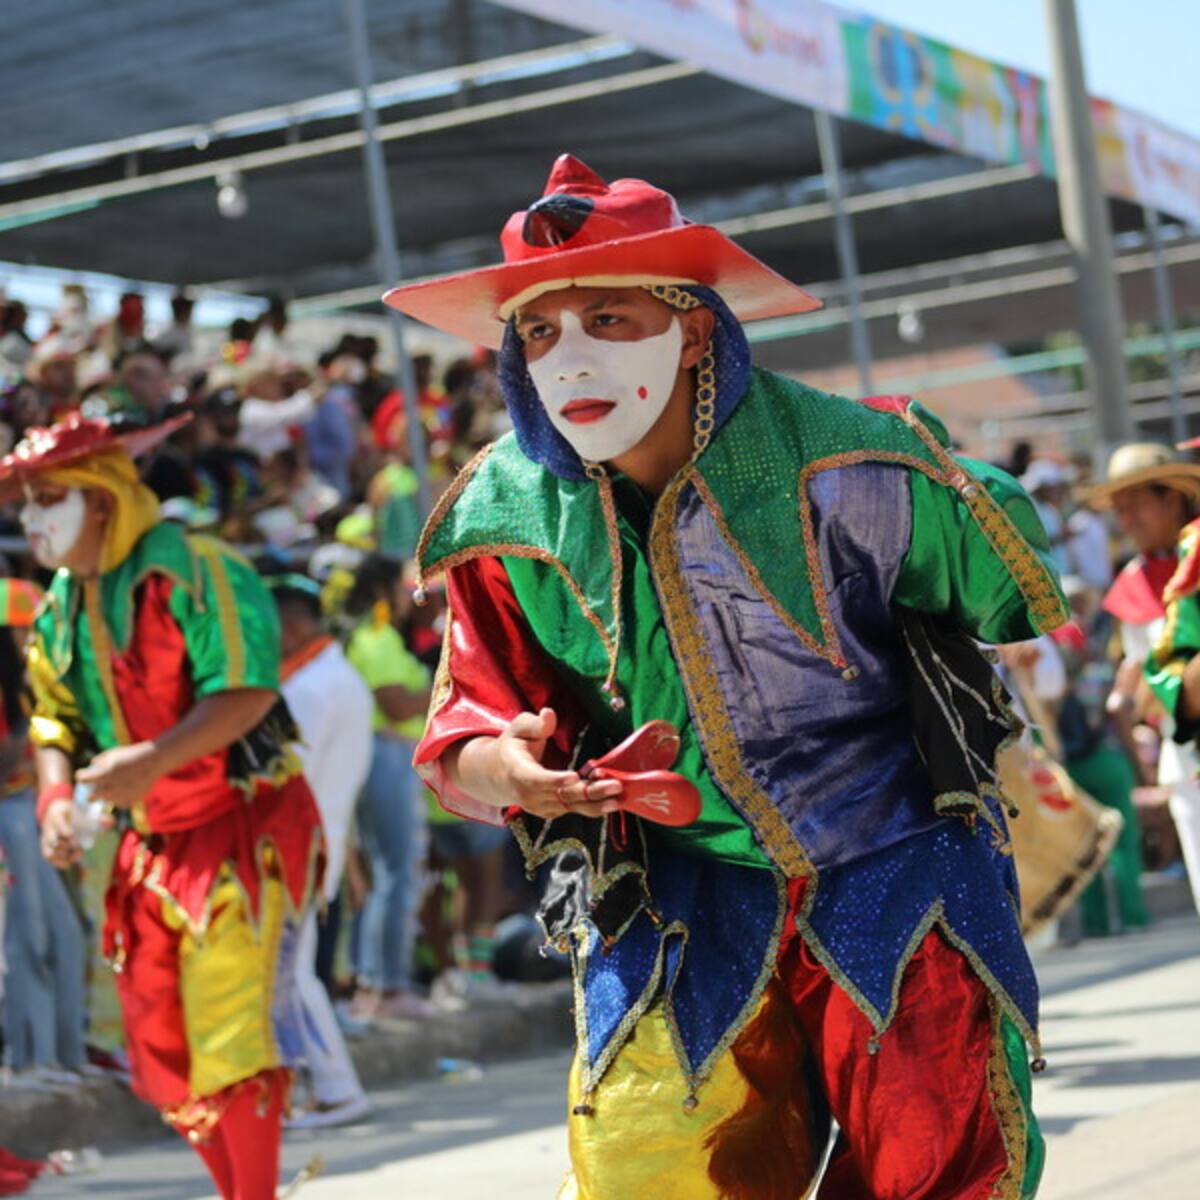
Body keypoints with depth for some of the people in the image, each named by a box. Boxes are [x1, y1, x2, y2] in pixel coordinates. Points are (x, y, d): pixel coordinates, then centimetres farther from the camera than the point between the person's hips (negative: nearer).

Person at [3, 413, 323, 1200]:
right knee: (162, 1046, 8)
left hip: (242, 825, -8)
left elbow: (249, 690, -24)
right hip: (151, 842, 8)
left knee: (231, 1032, -12)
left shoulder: (190, 572, -15)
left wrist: (151, 762, -32)